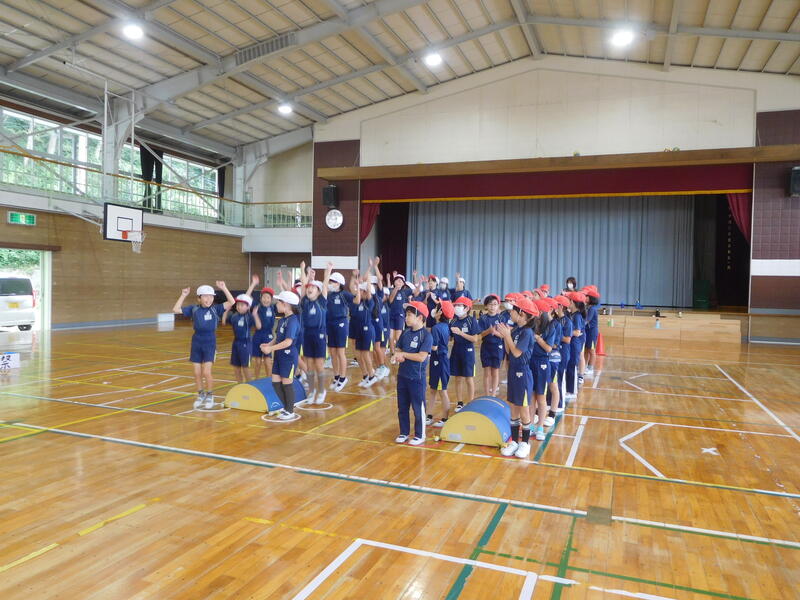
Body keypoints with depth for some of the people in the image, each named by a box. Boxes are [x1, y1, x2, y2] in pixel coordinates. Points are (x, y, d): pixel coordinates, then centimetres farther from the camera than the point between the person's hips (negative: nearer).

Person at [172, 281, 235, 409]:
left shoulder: (215, 309, -5)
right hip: (196, 343, 3)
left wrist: (224, 288, -21)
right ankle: (200, 395, 27)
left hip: (210, 344, -3)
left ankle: (210, 396, 13)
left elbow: (231, 302, -17)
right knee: (197, 373, 8)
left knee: (206, 372, -7)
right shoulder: (194, 309, 0)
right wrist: (183, 295, -5)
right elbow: (176, 309, -2)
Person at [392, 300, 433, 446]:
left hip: (417, 377, -7)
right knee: (402, 407, 15)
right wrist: (398, 356, -13)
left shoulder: (426, 335, -14)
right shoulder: (405, 333, 7)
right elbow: (398, 350, 10)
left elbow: (421, 357, -22)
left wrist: (403, 354, -15)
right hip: (402, 375, 7)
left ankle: (420, 435, 18)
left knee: (418, 407, 5)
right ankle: (404, 433, 29)